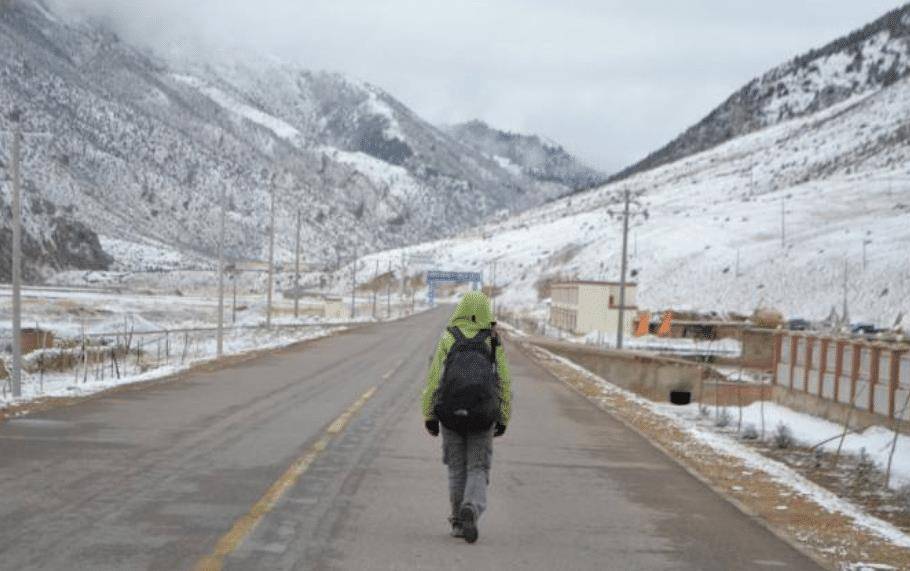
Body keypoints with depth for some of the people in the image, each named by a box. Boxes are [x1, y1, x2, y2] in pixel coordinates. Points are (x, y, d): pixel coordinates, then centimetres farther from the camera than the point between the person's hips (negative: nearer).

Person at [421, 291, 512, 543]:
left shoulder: (448, 338, 2)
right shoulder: (494, 342, 3)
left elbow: (433, 378, -3)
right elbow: (505, 383, 2)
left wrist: (429, 415, 2)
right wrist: (503, 419, 10)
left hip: (451, 414, 1)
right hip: (482, 416, 0)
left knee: (457, 469, 16)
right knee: (478, 470, 6)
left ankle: (458, 522, 19)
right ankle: (470, 511, -20)